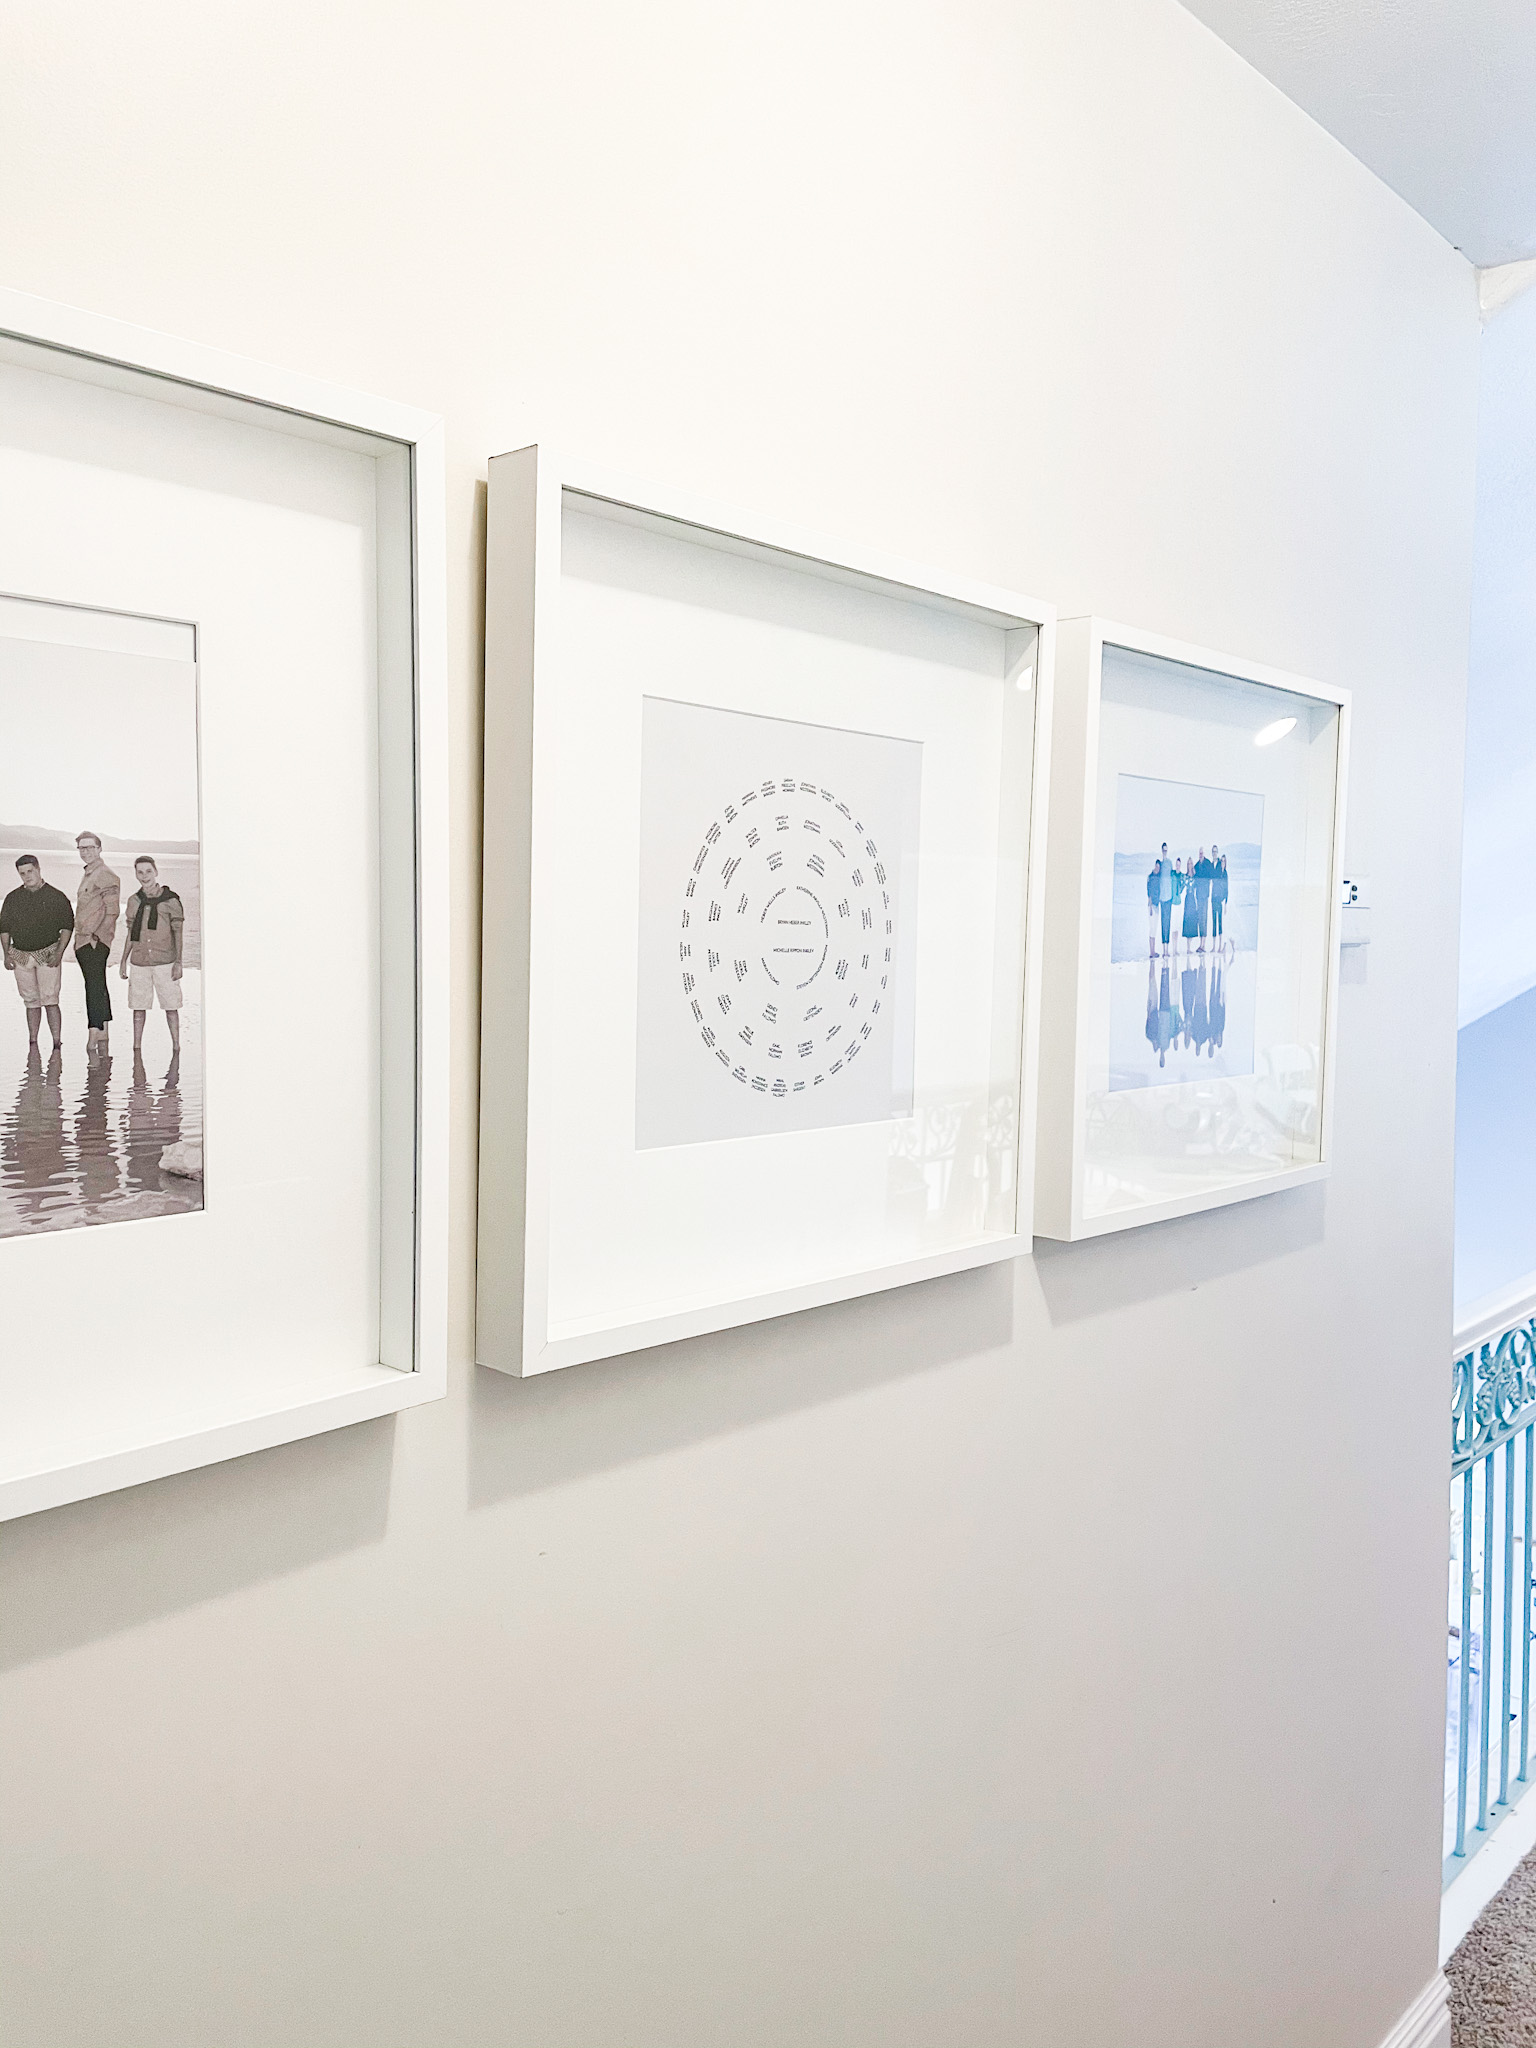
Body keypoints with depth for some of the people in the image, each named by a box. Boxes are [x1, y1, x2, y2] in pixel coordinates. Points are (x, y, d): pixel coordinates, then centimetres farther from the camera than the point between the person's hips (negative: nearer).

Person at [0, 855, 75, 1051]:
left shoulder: (56, 896, 1)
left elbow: (67, 926, 1)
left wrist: (59, 952, -8)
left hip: (48, 955, -3)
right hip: (21, 956, 3)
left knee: (50, 1000, -11)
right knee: (31, 1002, 7)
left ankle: (57, 1046, -9)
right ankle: (33, 1044, 13)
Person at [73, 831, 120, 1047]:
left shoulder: (106, 876, -10)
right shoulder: (89, 875, 20)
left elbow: (112, 912, -16)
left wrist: (95, 936, -18)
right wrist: (79, 939, 19)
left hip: (96, 942, -10)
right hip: (84, 941, 10)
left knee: (95, 988, -12)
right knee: (97, 988, 12)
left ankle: (94, 1033, -13)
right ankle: (103, 1036, 18)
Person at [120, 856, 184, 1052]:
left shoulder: (170, 899, -2)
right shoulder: (134, 901, 9)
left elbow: (177, 932, -1)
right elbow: (131, 934, 16)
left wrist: (178, 962, -7)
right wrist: (123, 961, 14)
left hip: (164, 962, -3)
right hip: (139, 962, 4)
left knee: (171, 1006, -1)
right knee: (138, 1007, 6)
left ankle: (176, 1049, 5)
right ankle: (137, 1051, 13)